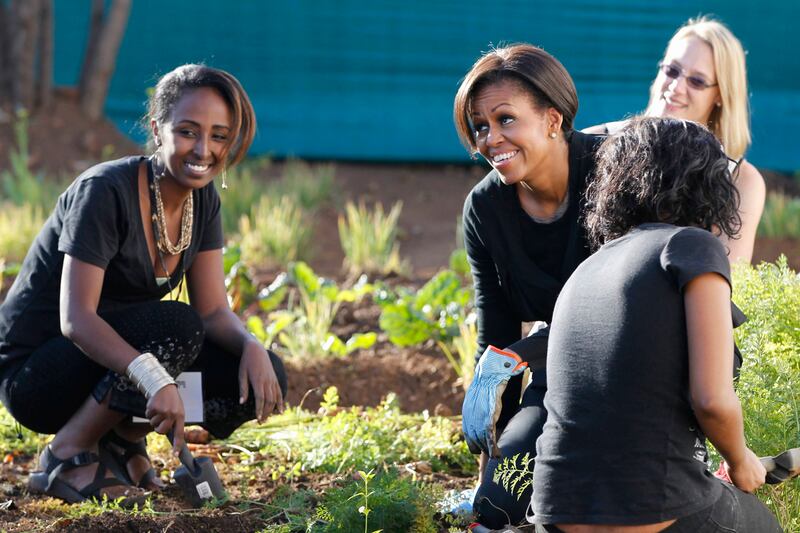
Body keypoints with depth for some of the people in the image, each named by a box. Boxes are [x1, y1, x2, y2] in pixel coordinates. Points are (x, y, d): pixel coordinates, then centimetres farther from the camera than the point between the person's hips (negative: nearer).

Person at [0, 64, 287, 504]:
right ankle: (66, 458, -16)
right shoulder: (105, 191, -23)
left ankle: (123, 437, 5)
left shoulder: (202, 200, 0)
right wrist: (153, 376, -44)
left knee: (264, 378, -12)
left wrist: (251, 347, -24)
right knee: (177, 326, -32)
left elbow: (213, 311, -1)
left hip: (110, 366, 7)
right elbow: (75, 318, -29)